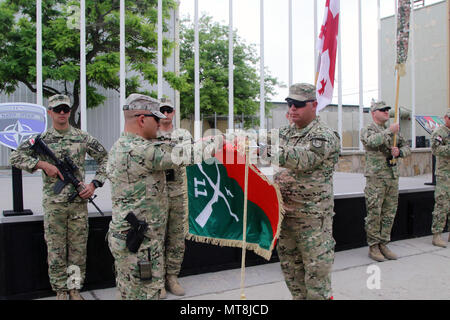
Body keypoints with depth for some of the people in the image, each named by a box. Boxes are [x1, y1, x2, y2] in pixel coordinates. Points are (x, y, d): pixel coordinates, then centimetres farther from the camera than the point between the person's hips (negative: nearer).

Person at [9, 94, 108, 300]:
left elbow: (104, 160, 8)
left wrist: (94, 184, -3)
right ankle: (61, 291, 21)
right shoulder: (41, 139, 3)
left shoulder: (83, 137, 4)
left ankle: (74, 289, 22)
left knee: (78, 248, 7)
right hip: (53, 203, 0)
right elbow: (15, 157, -1)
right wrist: (43, 164, -14)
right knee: (55, 250, 6)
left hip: (79, 201, 1)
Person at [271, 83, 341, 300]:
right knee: (291, 267, 17)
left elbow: (303, 160, -28)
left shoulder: (324, 136, -11)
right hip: (284, 213, 7)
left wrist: (269, 147, -38)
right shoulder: (285, 133, 14)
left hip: (313, 217, -7)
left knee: (316, 270, 0)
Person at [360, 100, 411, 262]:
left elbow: (407, 148, 15)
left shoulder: (394, 130, 17)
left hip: (393, 177, 6)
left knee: (389, 213, 9)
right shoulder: (367, 130, -2)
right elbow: (372, 141, -24)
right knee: (374, 214, -2)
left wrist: (399, 152, -6)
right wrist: (390, 131, -18)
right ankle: (373, 246, 8)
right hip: (375, 178, -6)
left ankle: (383, 244, 19)